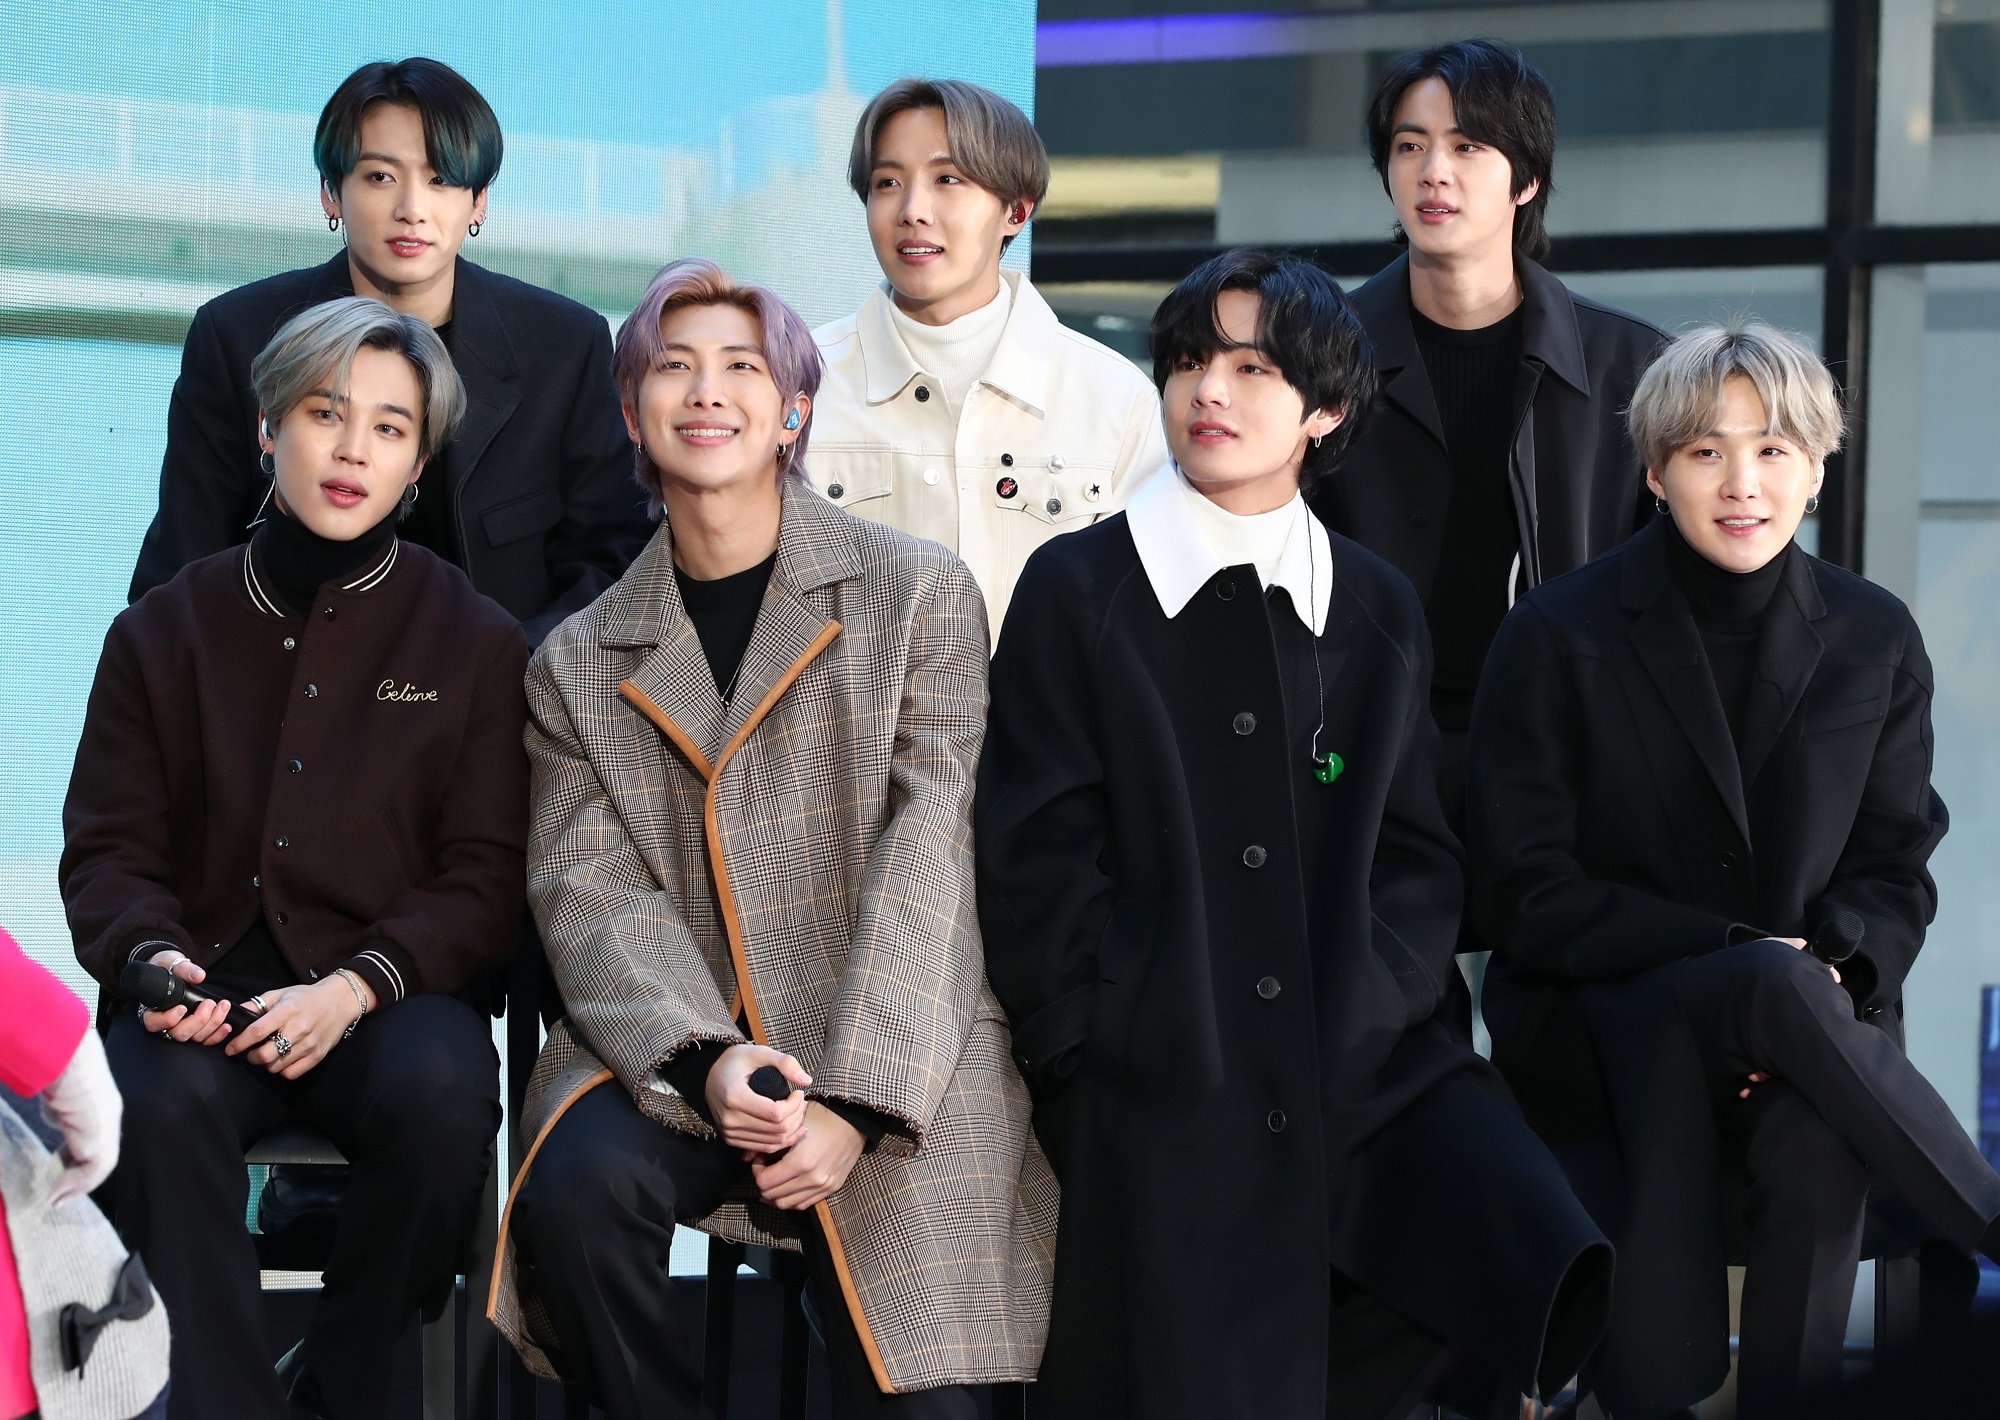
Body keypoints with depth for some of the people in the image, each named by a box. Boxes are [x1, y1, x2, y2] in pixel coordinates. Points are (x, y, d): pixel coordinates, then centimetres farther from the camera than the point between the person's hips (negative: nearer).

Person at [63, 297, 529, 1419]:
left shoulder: (478, 643, 8)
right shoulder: (167, 631, 13)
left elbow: (486, 879, 3)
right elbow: (109, 850, 12)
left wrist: (355, 986, -14)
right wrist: (152, 953, -11)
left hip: (390, 996, -1)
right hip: (211, 989, 1)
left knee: (442, 1089, -35)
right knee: (160, 1101, -34)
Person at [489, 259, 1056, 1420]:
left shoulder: (920, 595, 5)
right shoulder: (581, 665, 13)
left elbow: (925, 860, -4)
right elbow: (593, 894, 1)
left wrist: (854, 1102, -16)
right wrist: (706, 1061, -19)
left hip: (898, 1070, -2)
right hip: (669, 1054, 2)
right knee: (574, 1185, -30)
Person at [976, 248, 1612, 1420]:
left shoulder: (1378, 609, 14)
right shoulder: (1076, 591, 3)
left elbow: (1419, 857, 11)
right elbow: (1038, 864, -2)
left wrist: (1360, 1027, -5)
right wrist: (1112, 1060, -10)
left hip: (1363, 1067, 3)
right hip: (1166, 1100, -3)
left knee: (1558, 1287, -18)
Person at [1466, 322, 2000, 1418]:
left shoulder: (1875, 639, 6)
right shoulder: (1559, 638, -3)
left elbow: (1895, 870, 10)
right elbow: (1523, 893, -5)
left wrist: (1837, 968, -14)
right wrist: (1739, 957, -17)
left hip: (1806, 1011, 2)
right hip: (1601, 1020, -2)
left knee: (1812, 1147, -34)